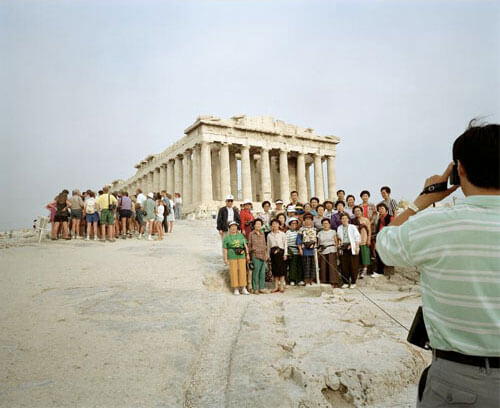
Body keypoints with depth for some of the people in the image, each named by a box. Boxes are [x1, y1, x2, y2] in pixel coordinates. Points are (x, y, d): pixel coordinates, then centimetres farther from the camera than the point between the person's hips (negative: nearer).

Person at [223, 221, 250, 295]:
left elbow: (245, 245, 9)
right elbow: (225, 249, -1)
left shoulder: (241, 235, 10)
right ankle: (236, 289, 8)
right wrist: (225, 259, -6)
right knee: (233, 272, -1)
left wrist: (247, 254, 1)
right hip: (232, 256, -2)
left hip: (241, 256, 3)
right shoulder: (227, 237, 2)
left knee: (242, 271, 2)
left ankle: (243, 289, 10)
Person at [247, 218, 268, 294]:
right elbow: (249, 245, 4)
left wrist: (266, 254, 14)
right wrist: (249, 255, 2)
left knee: (263, 272, 6)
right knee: (255, 272, -4)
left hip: (263, 256, 4)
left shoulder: (262, 234, 12)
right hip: (255, 256, -4)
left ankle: (261, 288, 14)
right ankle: (255, 289, 4)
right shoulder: (251, 234, 0)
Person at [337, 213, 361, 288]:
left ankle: (353, 282, 9)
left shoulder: (353, 227, 2)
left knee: (353, 266, -2)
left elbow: (357, 237, 0)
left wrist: (357, 247, -7)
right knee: (344, 266, 1)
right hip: (343, 249, 3)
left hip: (352, 248, -3)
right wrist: (339, 242, 1)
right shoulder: (339, 228, 12)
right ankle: (345, 282, 11)